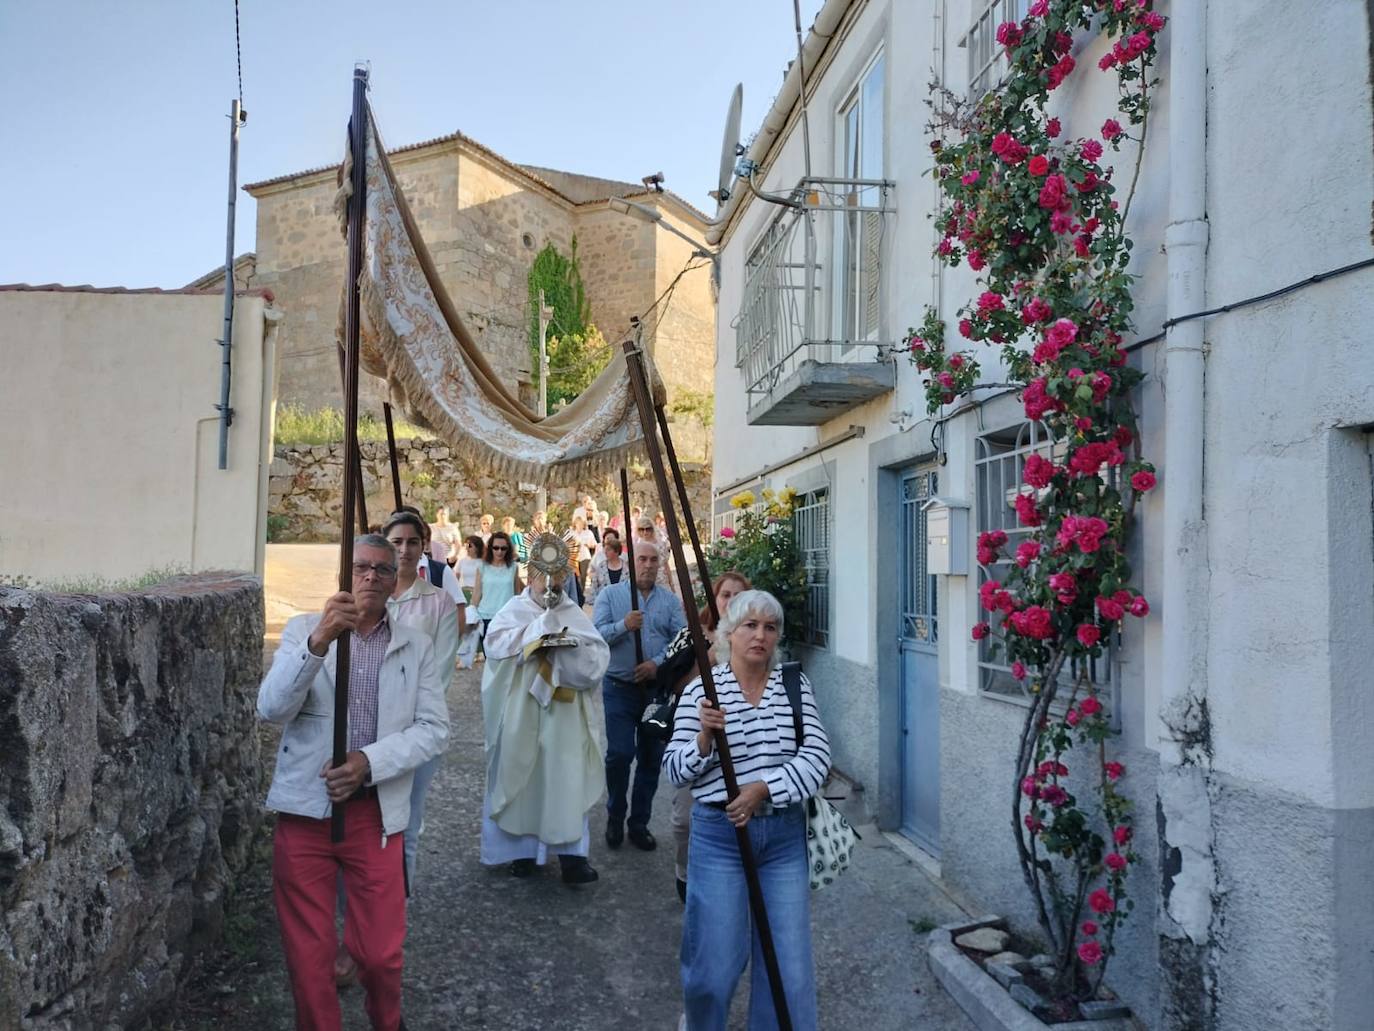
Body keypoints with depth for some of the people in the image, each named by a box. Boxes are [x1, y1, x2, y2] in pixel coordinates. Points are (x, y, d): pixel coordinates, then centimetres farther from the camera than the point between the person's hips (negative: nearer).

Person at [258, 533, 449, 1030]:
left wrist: (371, 761, -17)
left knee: (380, 952, 8)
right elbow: (271, 709, -15)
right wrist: (319, 641, -30)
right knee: (308, 952, 9)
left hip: (377, 813, 1)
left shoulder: (417, 645, 3)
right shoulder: (303, 629, -1)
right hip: (304, 809, 0)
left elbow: (434, 727, -2)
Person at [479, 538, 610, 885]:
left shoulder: (575, 615, 9)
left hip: (564, 714, 1)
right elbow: (495, 645, -15)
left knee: (566, 780, -1)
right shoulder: (514, 609, 3)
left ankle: (570, 852, 3)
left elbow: (598, 659, 0)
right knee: (523, 777, 6)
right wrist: (540, 628, -17)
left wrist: (570, 646, -16)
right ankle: (523, 847, 20)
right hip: (521, 714, -1)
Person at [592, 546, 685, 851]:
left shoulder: (670, 601, 6)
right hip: (620, 688, -2)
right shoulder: (610, 595, 1)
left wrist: (657, 663, -17)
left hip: (659, 688, 3)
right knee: (619, 754, -5)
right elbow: (595, 634, -8)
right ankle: (615, 817, 18)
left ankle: (639, 823, 22)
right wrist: (623, 625, -25)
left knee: (651, 757, 8)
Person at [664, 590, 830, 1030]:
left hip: (785, 833, 2)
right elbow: (674, 771, -4)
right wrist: (704, 738, -23)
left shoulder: (795, 685, 2)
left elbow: (816, 756, -6)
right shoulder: (700, 690, -5)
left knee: (790, 962, 6)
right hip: (720, 834, -2)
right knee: (716, 962, 7)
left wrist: (765, 788, -18)